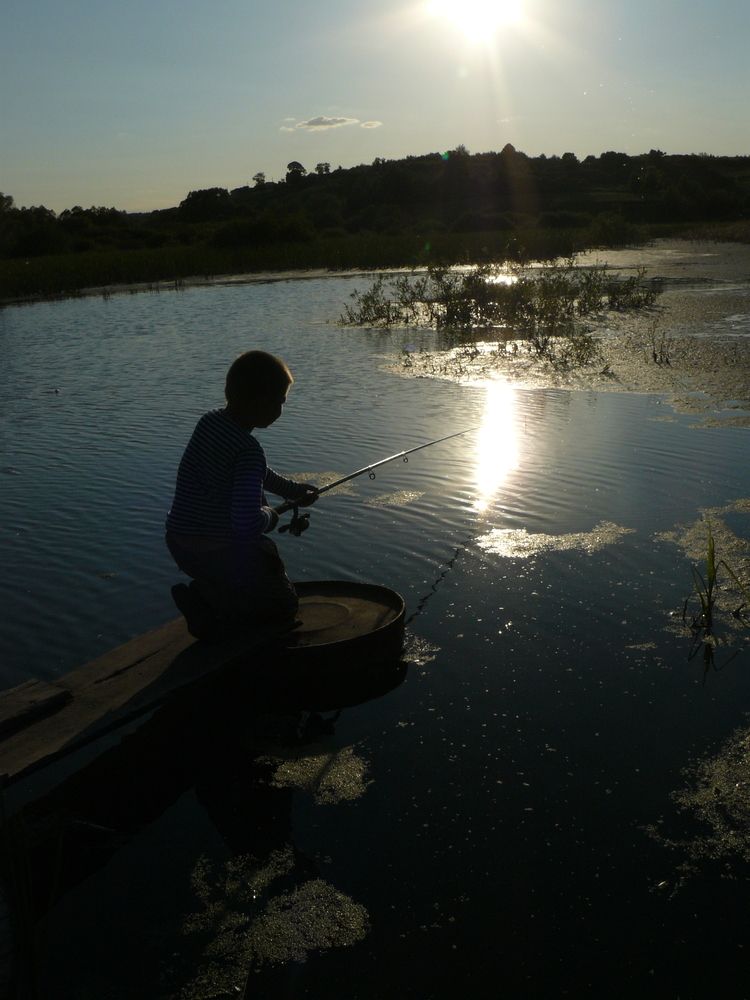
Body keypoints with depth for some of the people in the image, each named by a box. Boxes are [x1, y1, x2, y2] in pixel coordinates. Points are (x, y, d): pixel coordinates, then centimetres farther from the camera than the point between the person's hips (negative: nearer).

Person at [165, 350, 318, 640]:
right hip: (219, 553, -8)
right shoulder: (249, 451, -25)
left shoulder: (209, 421, 2)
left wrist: (292, 490, 21)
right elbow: (247, 524, -30)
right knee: (284, 605, 15)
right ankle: (210, 619, -6)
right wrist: (269, 517, -8)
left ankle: (208, 592, 13)